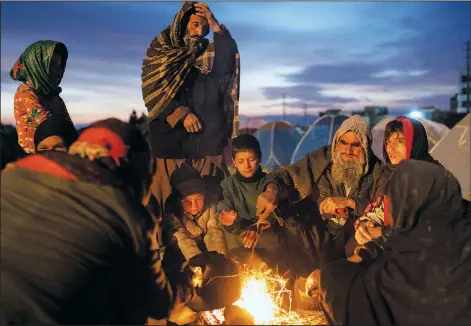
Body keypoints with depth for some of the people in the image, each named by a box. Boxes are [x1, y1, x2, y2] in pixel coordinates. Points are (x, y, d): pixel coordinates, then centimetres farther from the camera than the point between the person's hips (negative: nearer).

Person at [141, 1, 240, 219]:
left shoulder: (210, 54, 12)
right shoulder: (161, 49, 8)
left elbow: (229, 60, -10)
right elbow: (152, 89, -3)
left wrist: (216, 26, -19)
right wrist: (181, 113, -13)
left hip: (207, 139, 2)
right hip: (170, 137, -1)